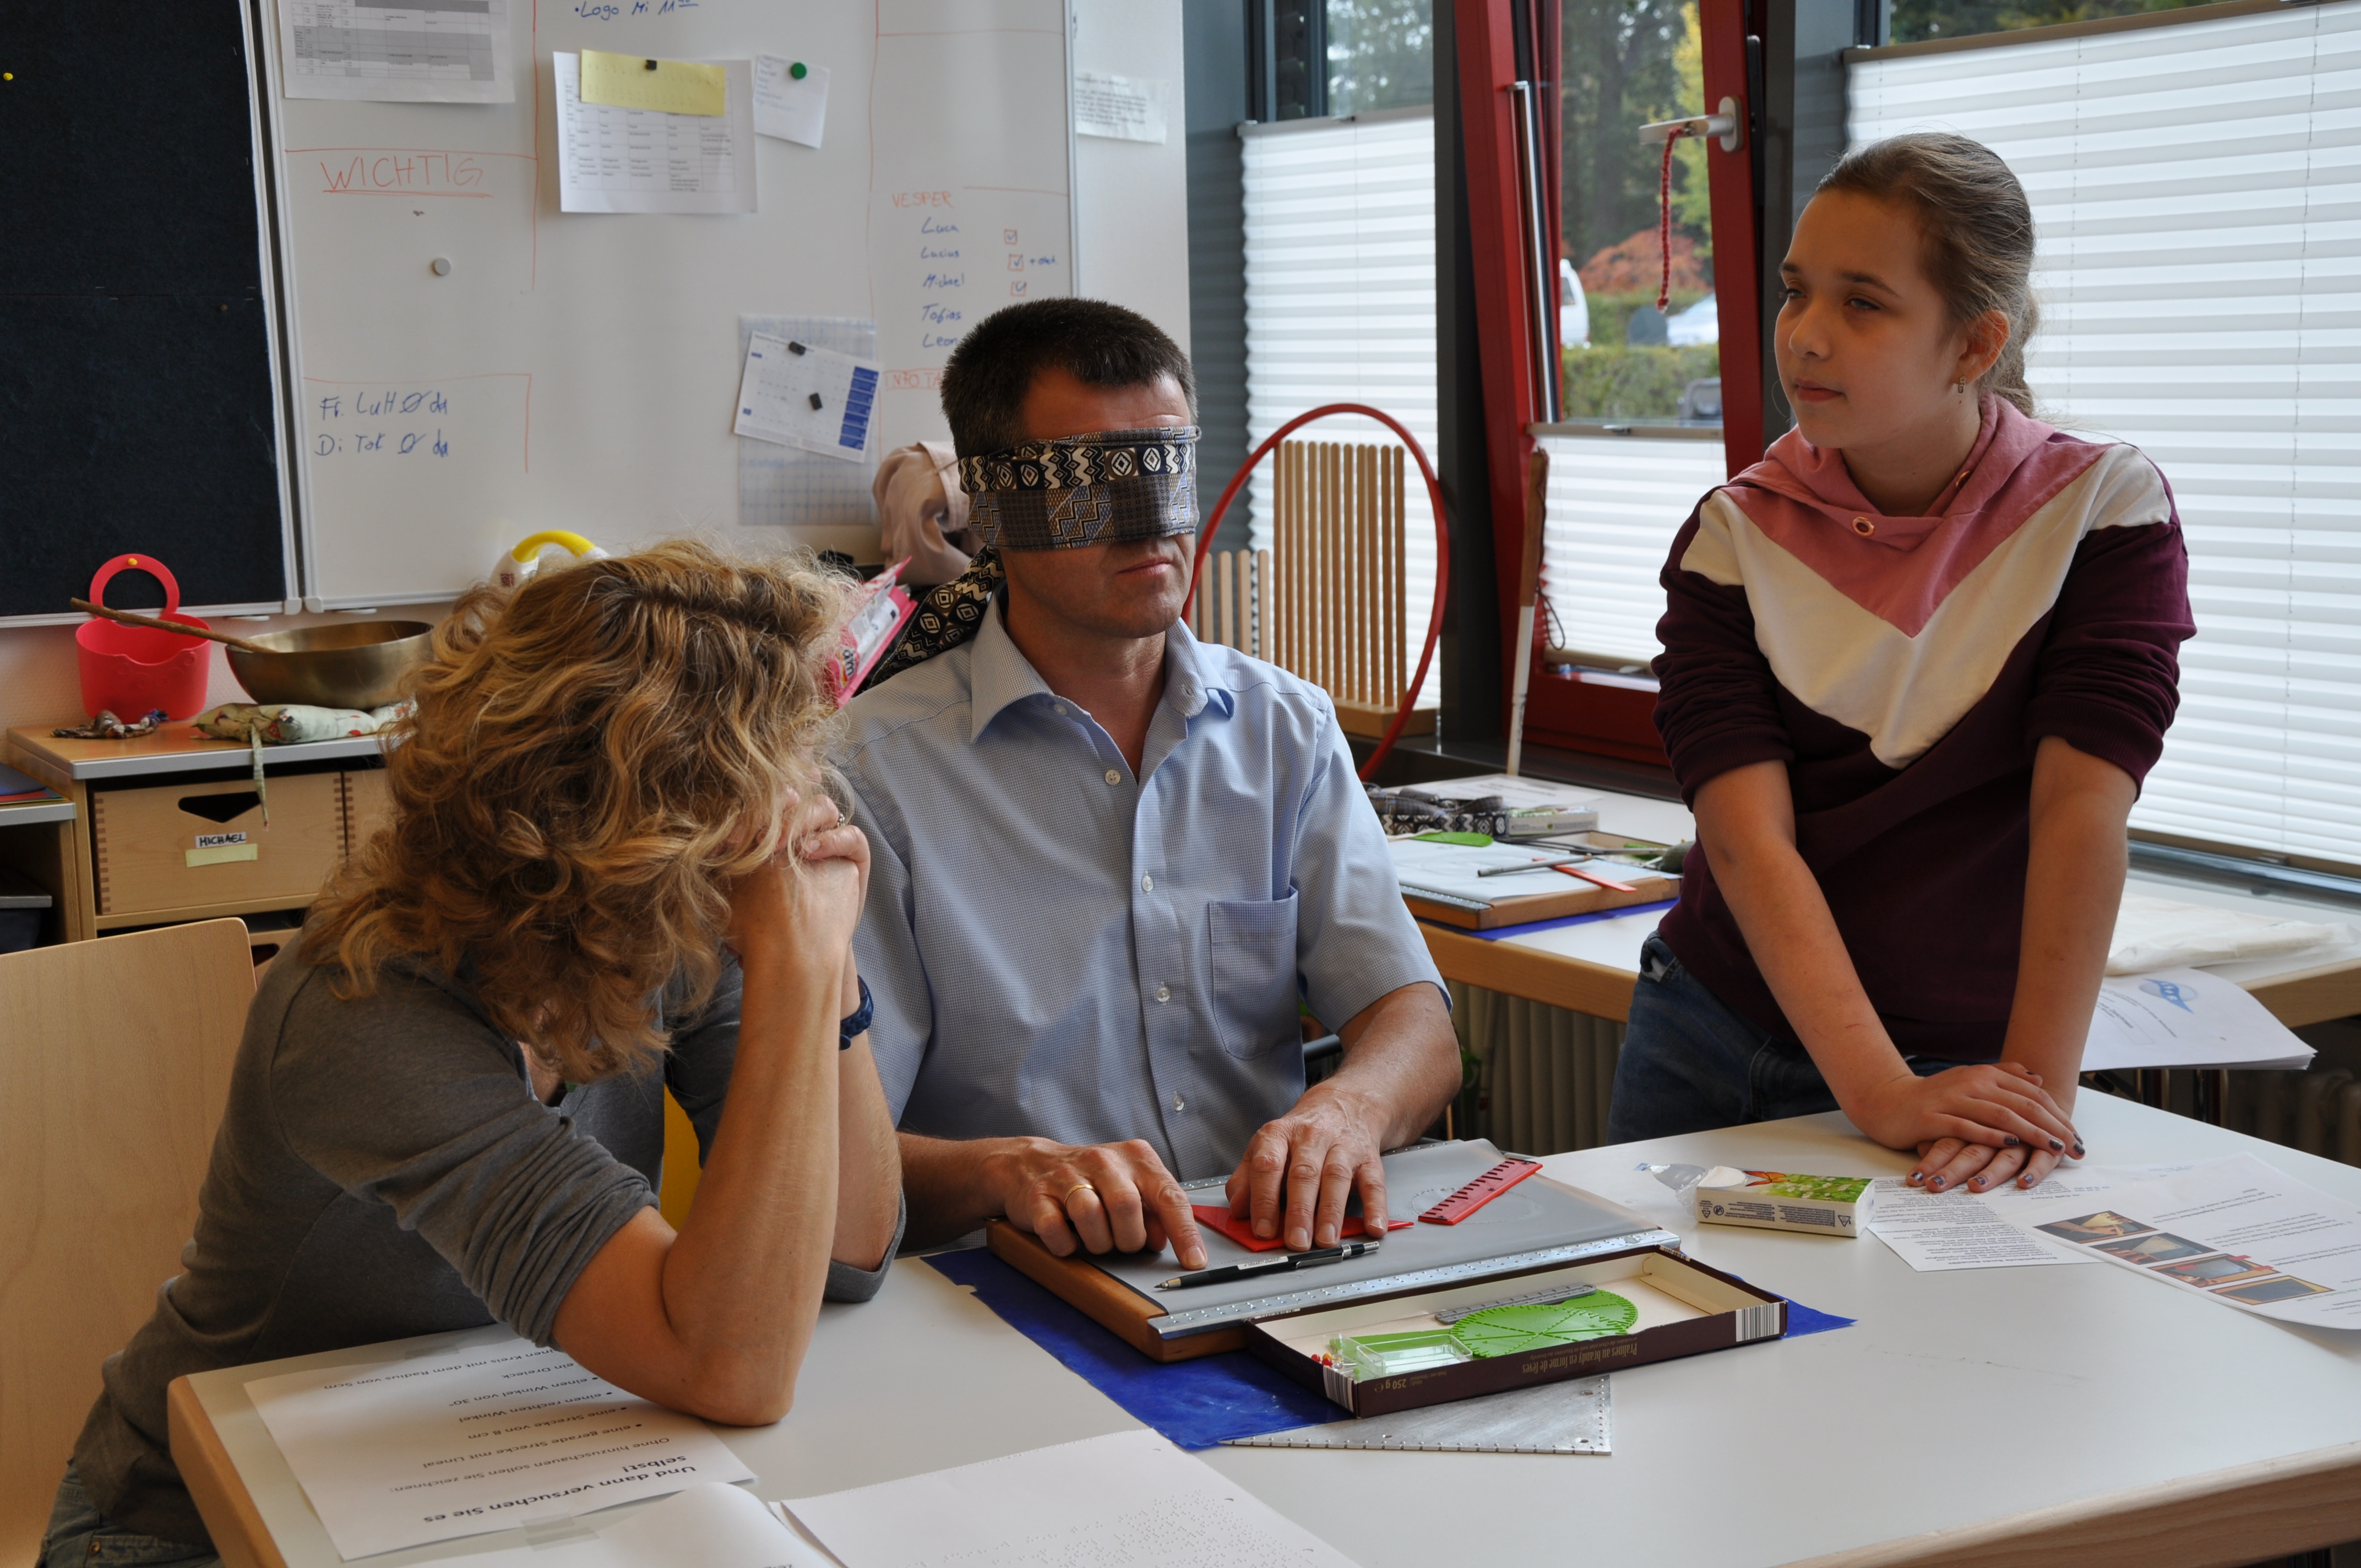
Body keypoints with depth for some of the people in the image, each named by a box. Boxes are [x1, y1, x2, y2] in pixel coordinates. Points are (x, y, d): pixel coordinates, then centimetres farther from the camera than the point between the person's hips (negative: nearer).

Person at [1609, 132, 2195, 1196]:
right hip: (1714, 1038, 2)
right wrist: (1879, 1093, -27)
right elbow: (1748, 837, -16)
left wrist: (2037, 1090, -28)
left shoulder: (2104, 509, -7)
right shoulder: (1735, 533, -5)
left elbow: (2081, 809, -17)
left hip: (1959, 1070, -2)